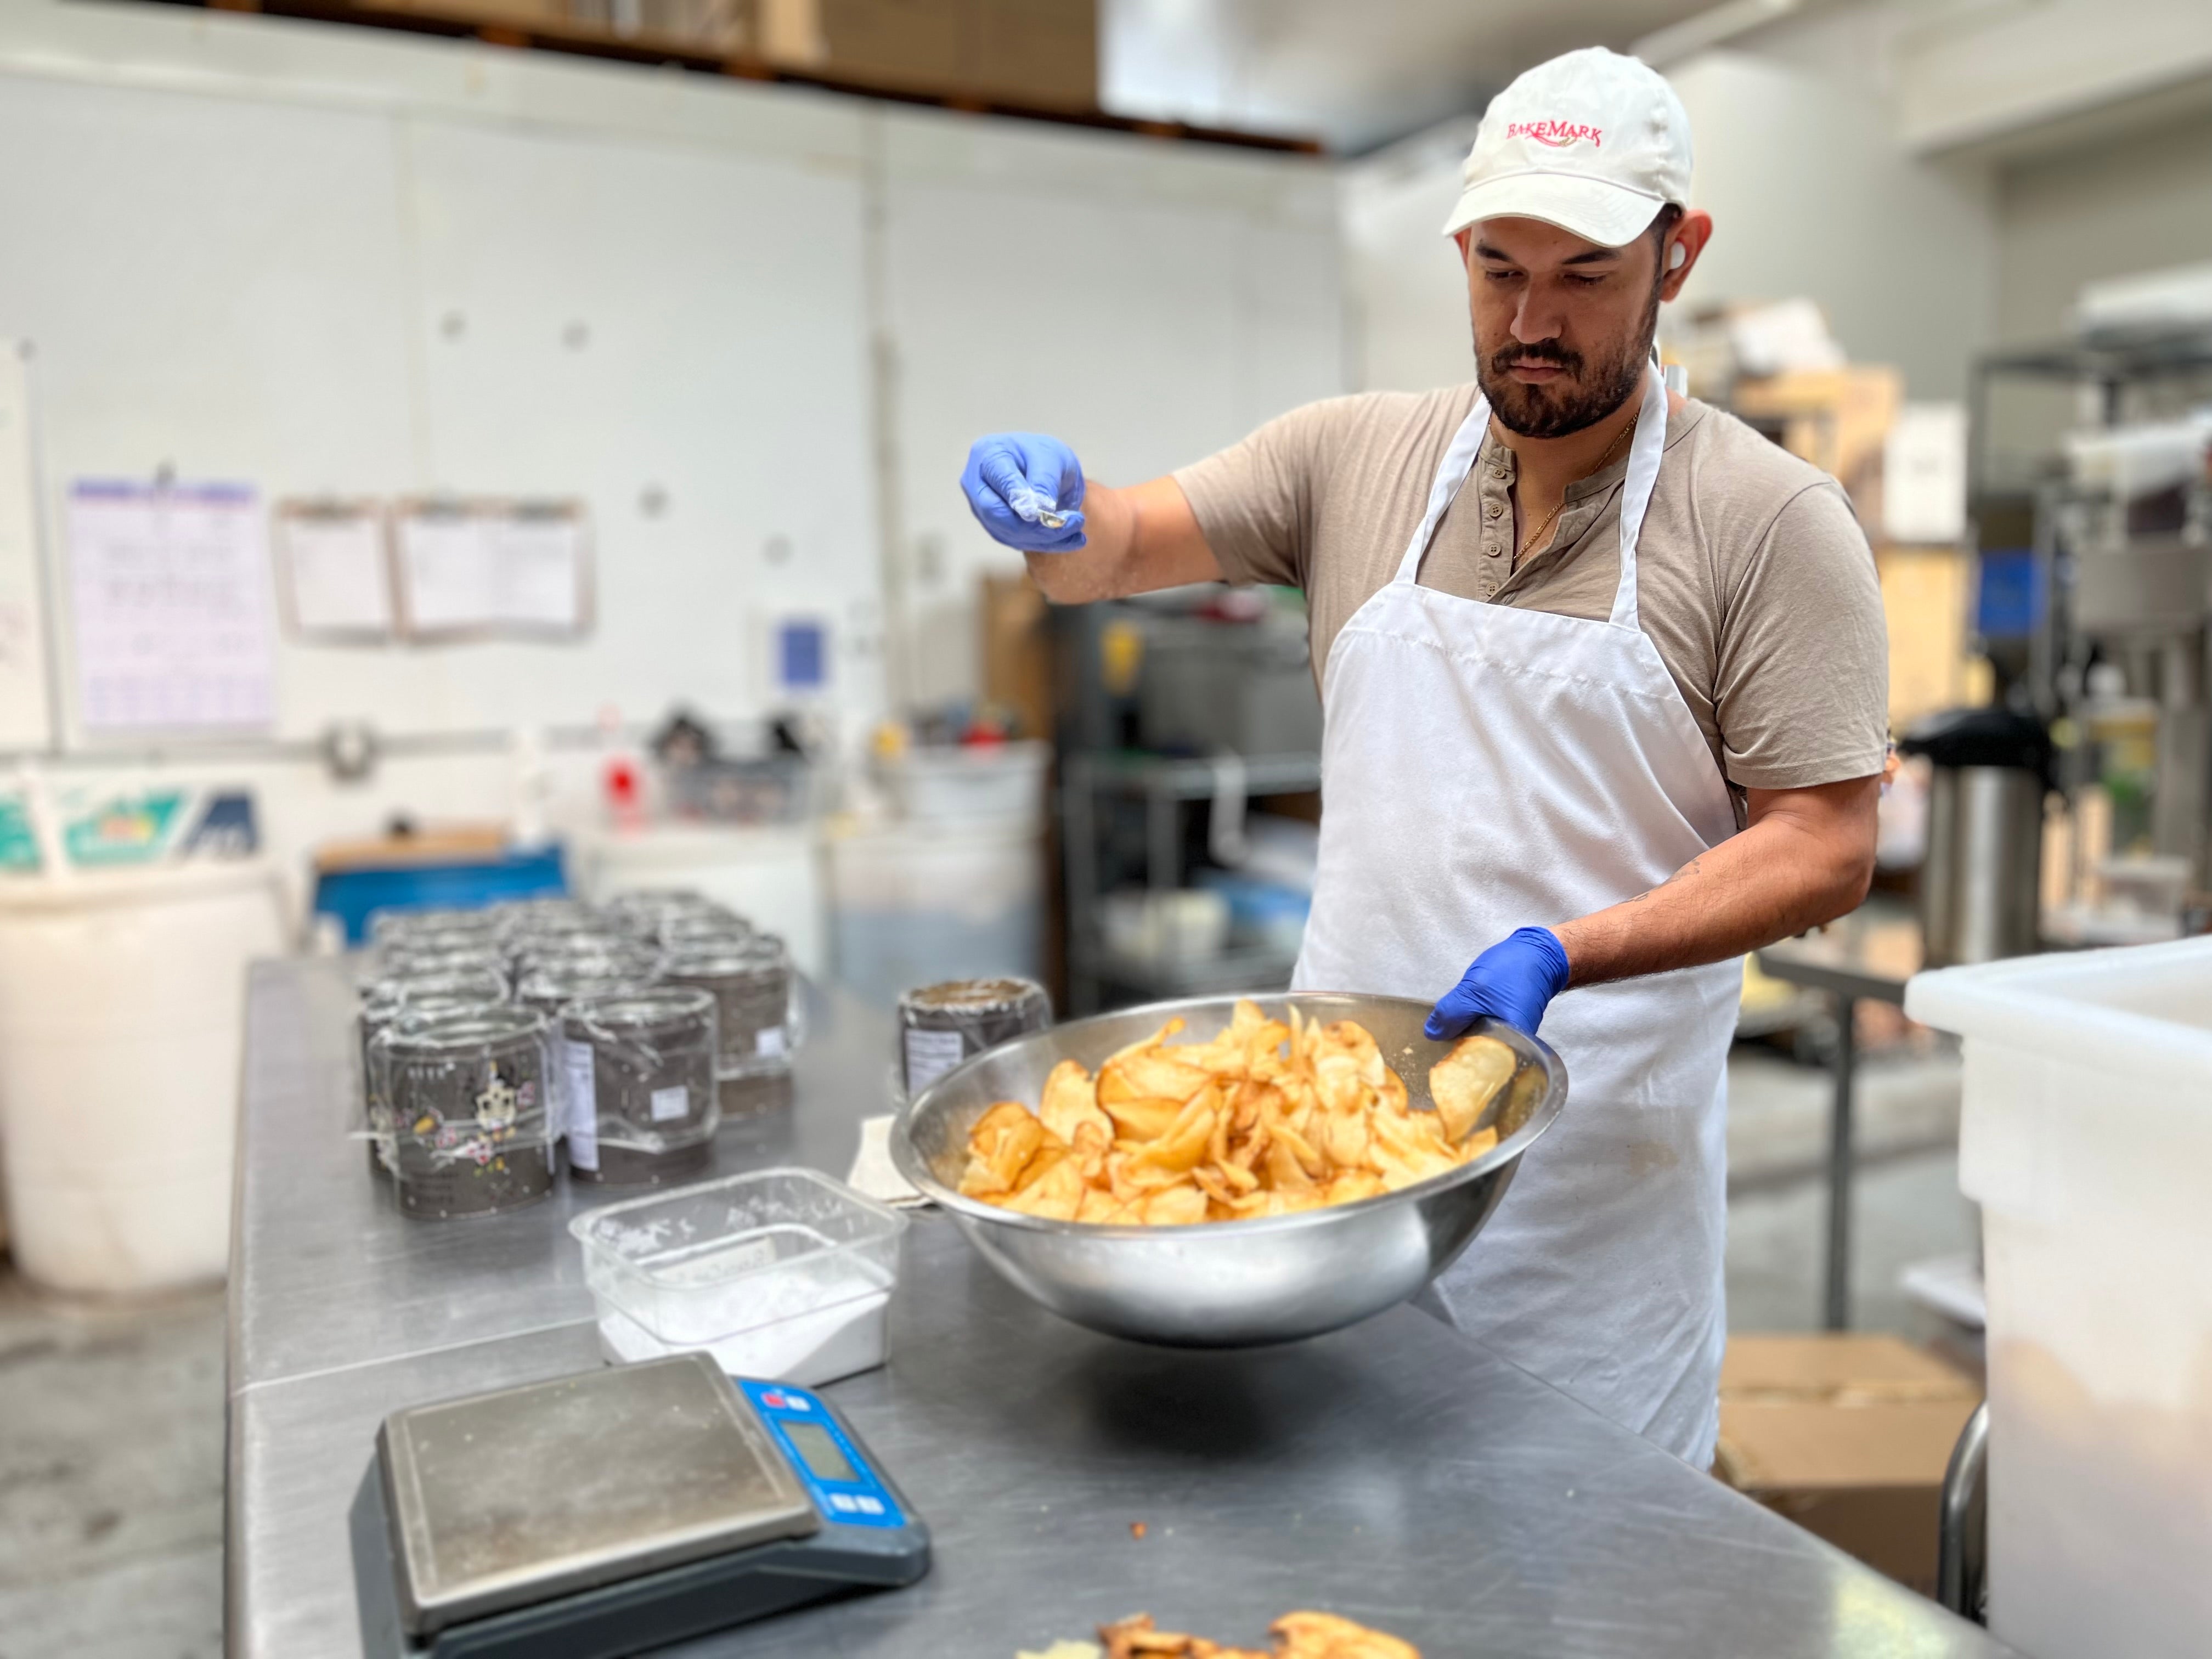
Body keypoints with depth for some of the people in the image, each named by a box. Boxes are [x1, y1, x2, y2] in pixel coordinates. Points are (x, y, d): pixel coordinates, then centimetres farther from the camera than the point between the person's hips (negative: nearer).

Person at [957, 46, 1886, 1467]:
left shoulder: (1772, 520, -6)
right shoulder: (1355, 457, 4)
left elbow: (1827, 848, -9)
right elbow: (1124, 550, 6)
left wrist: (1562, 955, -21)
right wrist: (1056, 510, -17)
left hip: (1600, 1139, -2)